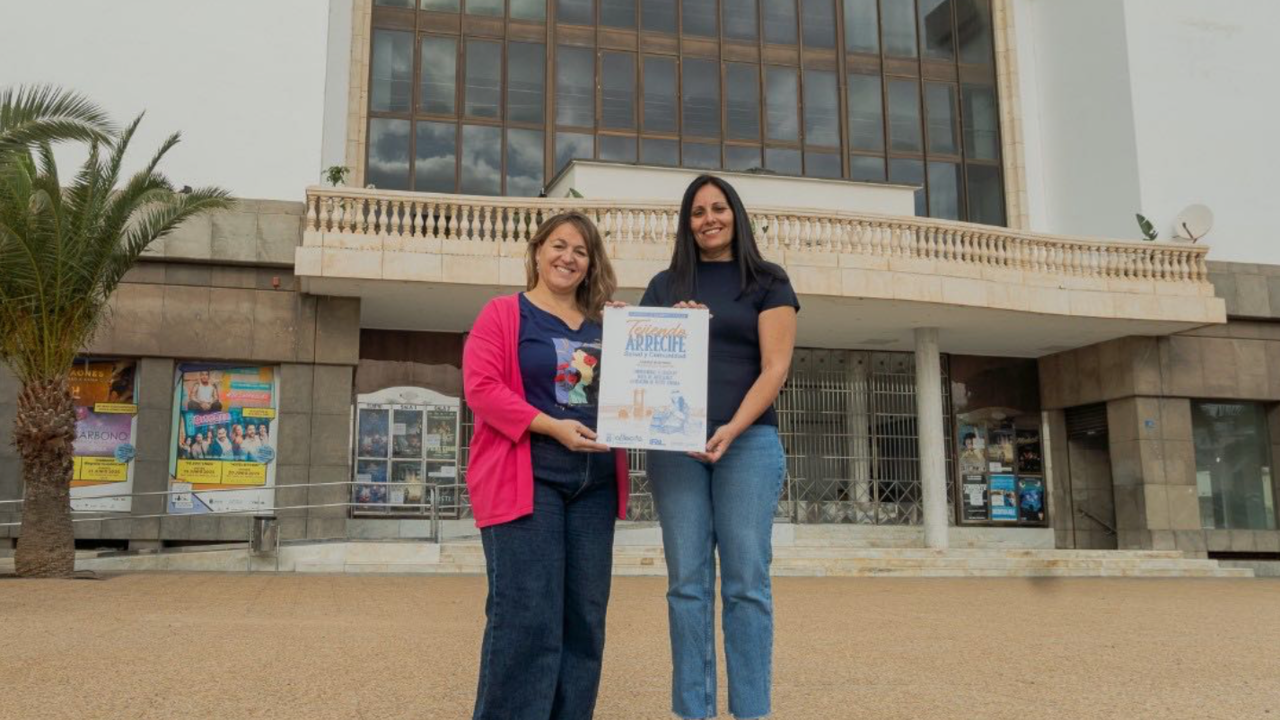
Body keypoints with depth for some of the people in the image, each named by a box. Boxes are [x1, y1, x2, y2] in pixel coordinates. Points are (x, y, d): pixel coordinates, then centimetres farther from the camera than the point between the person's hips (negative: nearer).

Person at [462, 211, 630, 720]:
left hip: (594, 483, 6)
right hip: (526, 479, -5)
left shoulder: (604, 326, 17)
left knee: (585, 617, 7)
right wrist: (552, 427, -18)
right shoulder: (502, 314, 2)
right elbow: (481, 388, -8)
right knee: (527, 617, -9)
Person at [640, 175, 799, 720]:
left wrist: (733, 428, -15)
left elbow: (775, 366, -1)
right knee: (687, 582, 0)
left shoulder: (767, 283, 9)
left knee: (746, 582, -5)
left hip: (748, 439, -2)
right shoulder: (666, 285, 17)